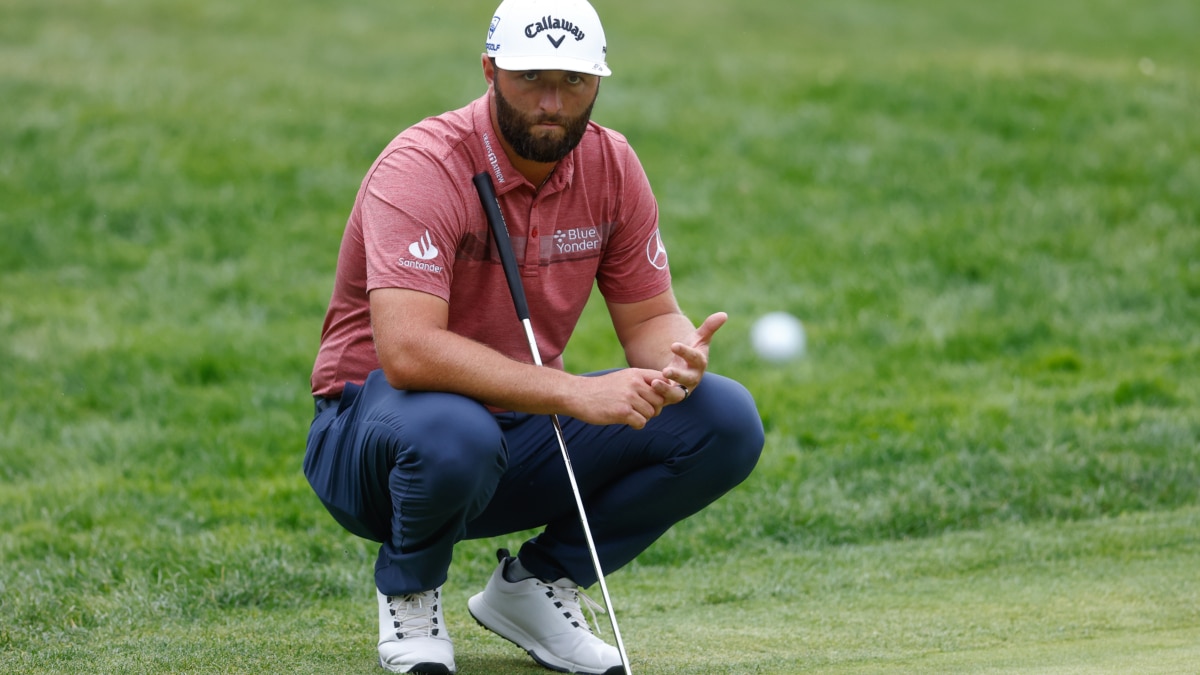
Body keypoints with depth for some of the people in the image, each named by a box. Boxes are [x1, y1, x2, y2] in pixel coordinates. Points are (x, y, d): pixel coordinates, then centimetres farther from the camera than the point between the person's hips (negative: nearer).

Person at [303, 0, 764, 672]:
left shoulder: (611, 164, -3)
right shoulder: (422, 168, -23)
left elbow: (651, 317, 2)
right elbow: (406, 349, -35)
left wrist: (678, 358, -25)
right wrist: (577, 394, -40)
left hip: (526, 428, 6)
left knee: (726, 420, -11)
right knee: (450, 433, -42)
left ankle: (536, 586, 5)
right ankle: (409, 591, -6)